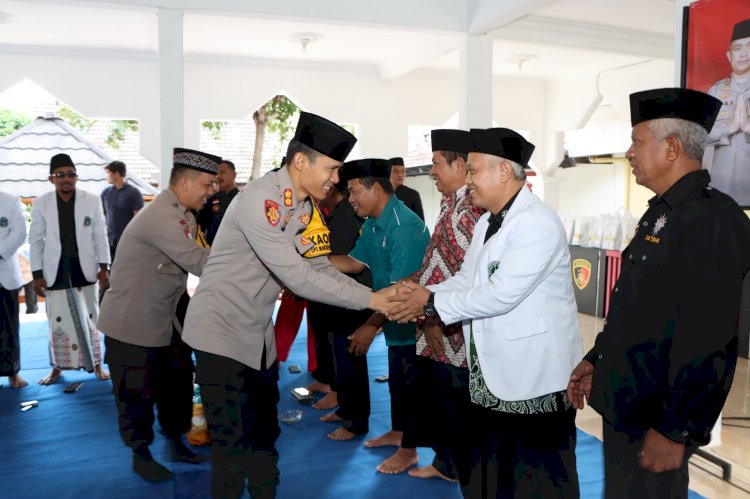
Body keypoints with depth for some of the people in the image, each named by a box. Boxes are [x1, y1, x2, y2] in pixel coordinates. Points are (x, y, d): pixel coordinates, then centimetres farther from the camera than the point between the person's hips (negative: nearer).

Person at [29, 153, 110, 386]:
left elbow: (100, 236, 0)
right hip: (56, 271, 1)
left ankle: (96, 364, 24)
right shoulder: (41, 203, -2)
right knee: (57, 321, 9)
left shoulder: (92, 200, -4)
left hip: (84, 269, 0)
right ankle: (57, 368, 26)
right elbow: (36, 240, 1)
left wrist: (104, 267, -2)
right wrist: (37, 274, -1)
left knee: (89, 318, 11)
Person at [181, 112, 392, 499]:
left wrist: (380, 296, -8)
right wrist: (371, 300, -24)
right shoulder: (260, 200, -24)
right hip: (222, 331, -8)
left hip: (259, 333, 9)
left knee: (264, 435, 19)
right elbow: (297, 277, -29)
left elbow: (316, 266, 3)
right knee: (232, 447, -1)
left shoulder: (303, 206, 4)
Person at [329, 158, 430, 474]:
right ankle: (397, 432, 44)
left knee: (410, 384, 7)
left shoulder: (405, 227, -28)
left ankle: (408, 450, 26)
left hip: (413, 323, -9)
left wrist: (371, 326, -29)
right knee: (396, 379, 23)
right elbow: (354, 262, 4)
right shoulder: (373, 224, 3)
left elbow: (403, 288, -30)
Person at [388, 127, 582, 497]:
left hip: (535, 379, -9)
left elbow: (501, 294, -27)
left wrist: (432, 303, -19)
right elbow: (466, 279, 11)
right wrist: (421, 295, -8)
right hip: (489, 375, 9)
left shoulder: (538, 223, -20)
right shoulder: (486, 222, 13)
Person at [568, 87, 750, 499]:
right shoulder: (661, 213, 11)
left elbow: (705, 340, -25)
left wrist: (675, 431, -21)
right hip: (622, 404, 9)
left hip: (655, 418, -9)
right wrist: (596, 359, 16)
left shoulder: (712, 220, -21)